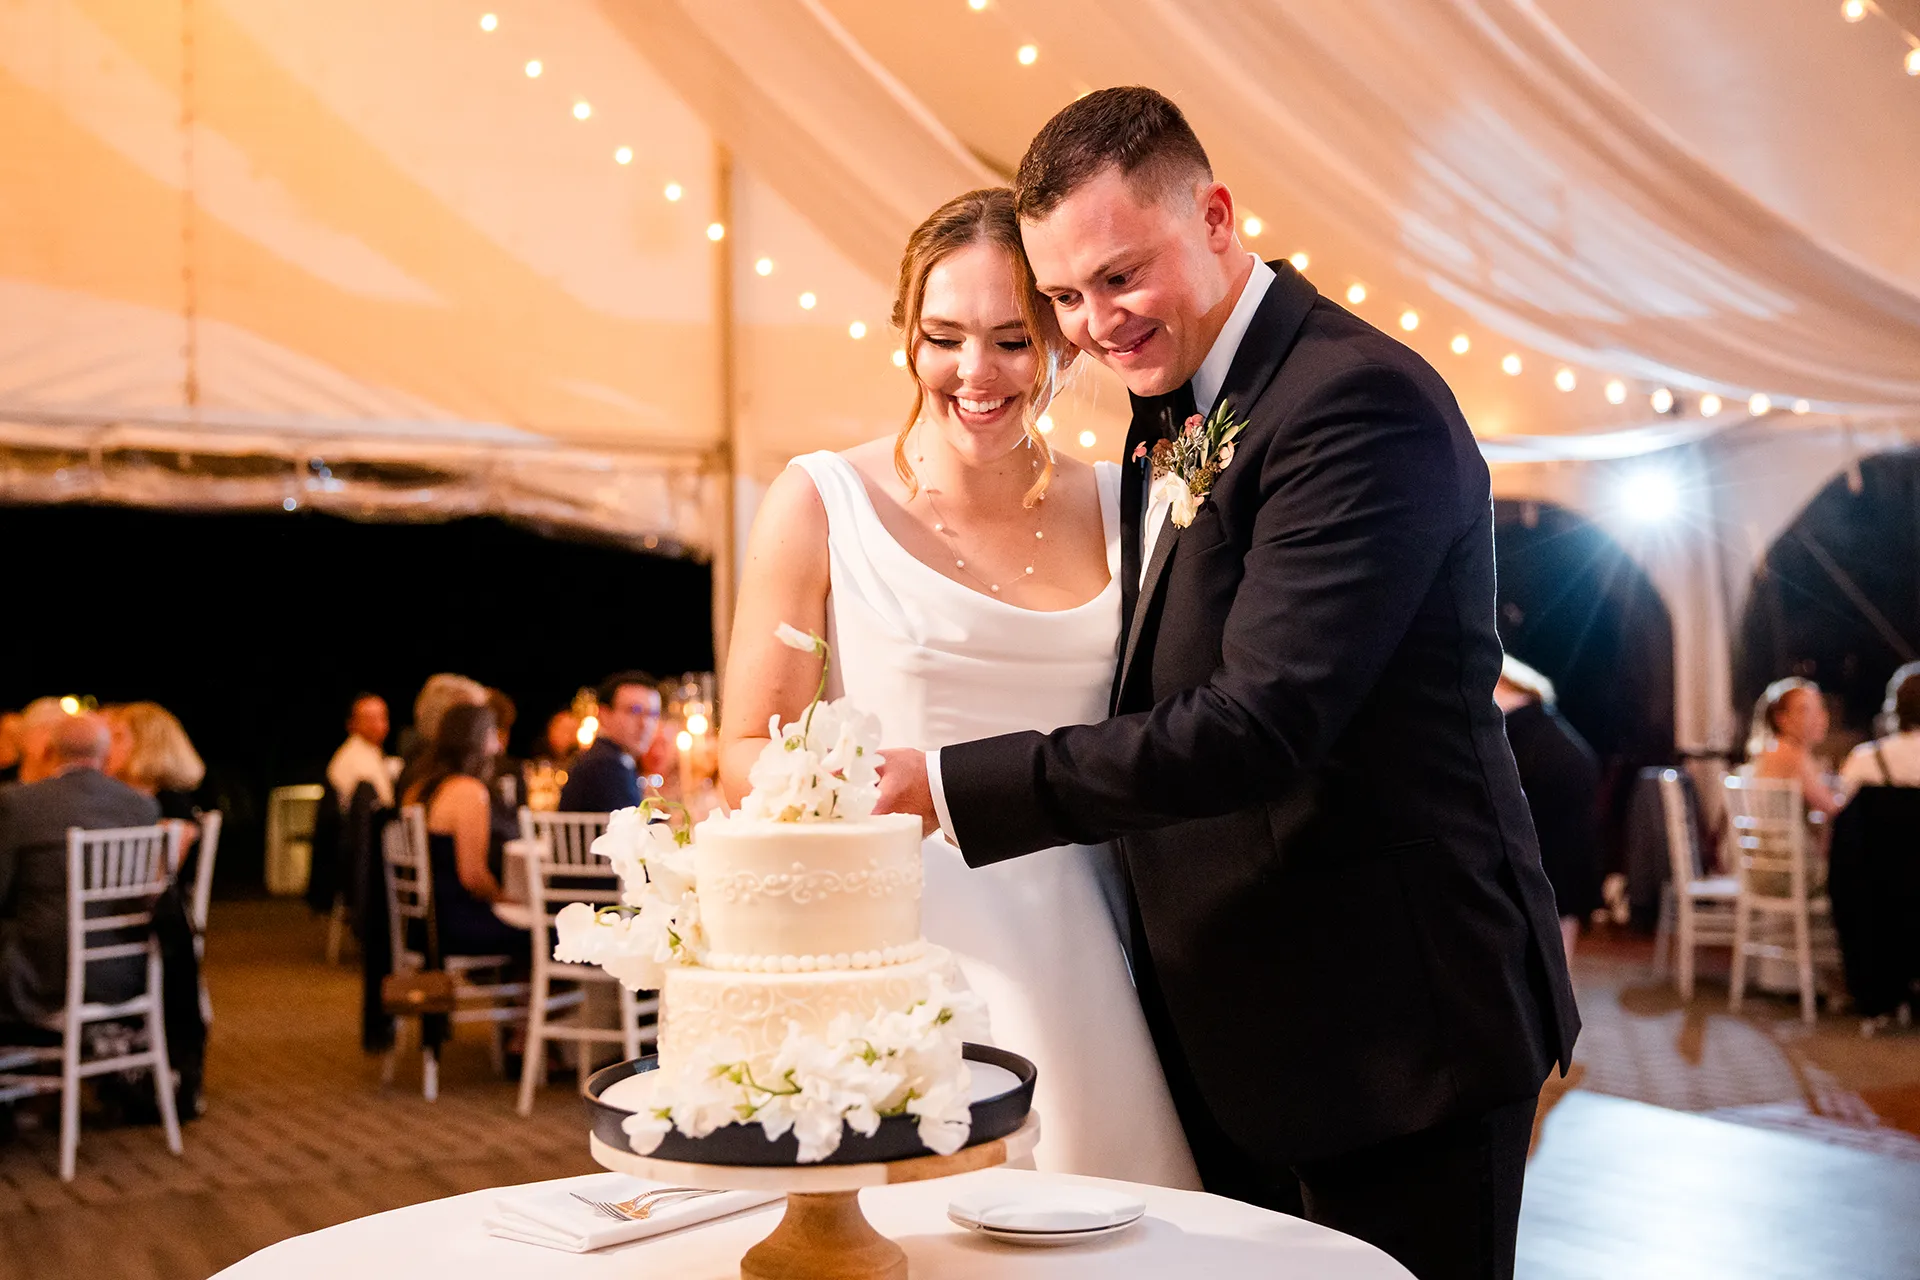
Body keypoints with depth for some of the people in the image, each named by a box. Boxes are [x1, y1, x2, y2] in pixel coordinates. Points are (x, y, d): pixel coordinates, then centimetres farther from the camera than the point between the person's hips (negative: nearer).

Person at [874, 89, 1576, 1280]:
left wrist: (948, 784, -27)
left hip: (1392, 1018, -8)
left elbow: (1255, 726, -28)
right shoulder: (1175, 403, 9)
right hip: (1228, 1019, 9)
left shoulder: (1362, 402, -20)